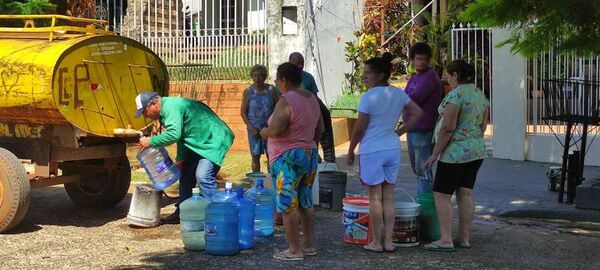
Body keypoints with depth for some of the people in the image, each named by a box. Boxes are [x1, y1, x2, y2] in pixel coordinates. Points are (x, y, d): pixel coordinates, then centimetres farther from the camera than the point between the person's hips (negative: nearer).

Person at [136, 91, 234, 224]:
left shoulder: (171, 107, -23)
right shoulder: (166, 109, 9)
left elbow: (173, 134, -34)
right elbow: (181, 135, 13)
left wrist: (151, 141, -22)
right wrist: (180, 158, 5)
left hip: (213, 140, -11)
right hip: (198, 142, 11)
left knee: (203, 176, -22)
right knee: (186, 174, 14)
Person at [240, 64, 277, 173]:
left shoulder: (271, 90, 1)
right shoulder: (248, 92, -2)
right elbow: (243, 112, 0)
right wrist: (251, 127, -11)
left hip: (269, 128, 0)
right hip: (254, 130, 0)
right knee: (255, 157, 4)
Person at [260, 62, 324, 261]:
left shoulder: (286, 101, -17)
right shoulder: (311, 99, 10)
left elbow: (276, 130, -27)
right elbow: (320, 129, 16)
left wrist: (264, 132, -8)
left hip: (288, 159, -9)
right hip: (310, 155, 9)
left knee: (288, 205, -2)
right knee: (305, 202, 16)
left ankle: (294, 250, 0)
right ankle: (308, 245, 22)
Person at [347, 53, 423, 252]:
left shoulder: (370, 96, -14)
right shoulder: (398, 94, 4)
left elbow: (359, 128, -11)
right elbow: (417, 113, 9)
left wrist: (351, 150, 1)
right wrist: (399, 132, 10)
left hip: (371, 151, -6)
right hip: (393, 149, 6)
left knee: (375, 198, 2)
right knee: (388, 197, 11)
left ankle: (376, 242, 8)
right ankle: (389, 241, 13)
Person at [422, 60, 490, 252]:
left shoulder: (455, 94, -17)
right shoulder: (480, 94, 9)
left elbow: (448, 128, -21)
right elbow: (482, 126, 14)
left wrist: (435, 154, -15)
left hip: (455, 153, -9)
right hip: (476, 152, 9)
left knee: (441, 195, -2)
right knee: (465, 194, 11)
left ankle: (446, 240, -4)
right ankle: (464, 238, 14)